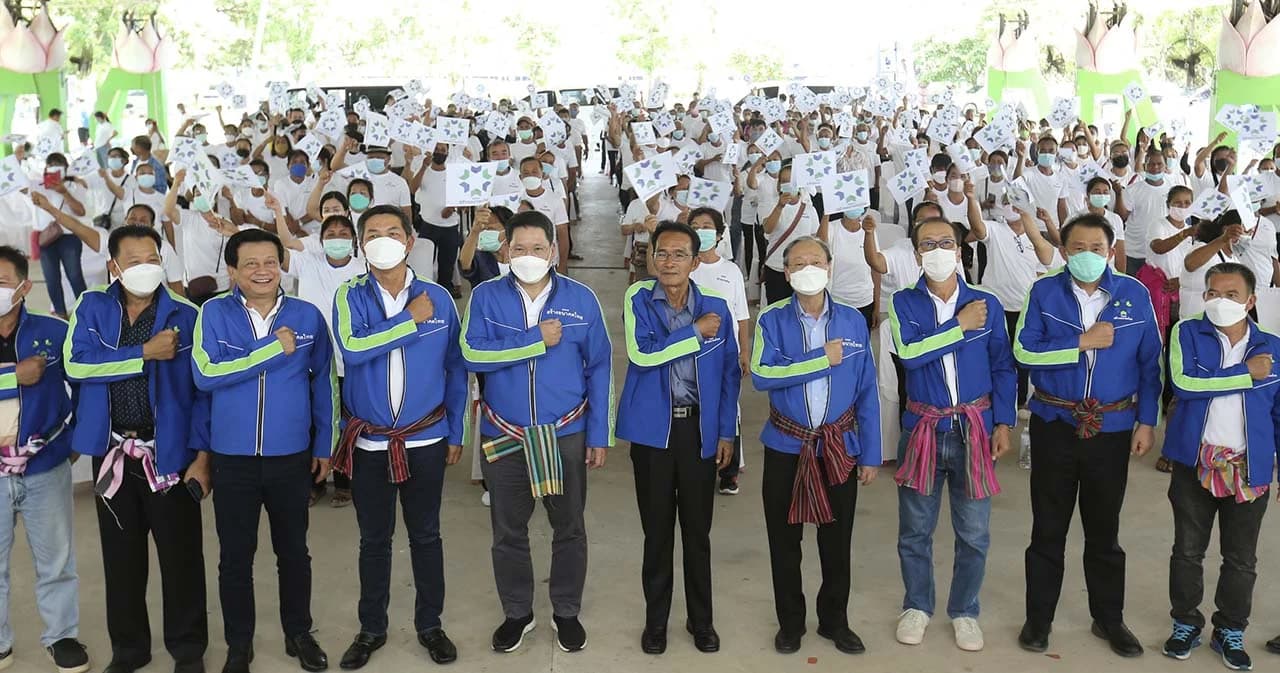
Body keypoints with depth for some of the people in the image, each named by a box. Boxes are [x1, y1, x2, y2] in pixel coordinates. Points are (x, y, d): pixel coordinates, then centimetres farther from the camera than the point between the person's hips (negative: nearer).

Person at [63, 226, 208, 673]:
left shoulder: (185, 315, -4)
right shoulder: (92, 308, 3)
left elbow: (201, 388, -5)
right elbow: (76, 364, -12)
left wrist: (202, 454, -11)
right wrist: (145, 352, -18)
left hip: (169, 452, -2)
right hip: (112, 452, 3)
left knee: (181, 555, 5)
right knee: (121, 556, 14)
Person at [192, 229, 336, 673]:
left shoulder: (307, 316, -2)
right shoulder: (214, 313, -5)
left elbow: (322, 382, 6)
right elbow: (206, 374, -18)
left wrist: (324, 443, 7)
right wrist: (273, 348, -19)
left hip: (291, 456, 1)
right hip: (232, 457, -1)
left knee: (293, 551, 15)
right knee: (235, 557, 12)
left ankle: (299, 633, 33)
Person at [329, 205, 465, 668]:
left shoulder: (438, 298, -3)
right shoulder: (349, 297, -4)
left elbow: (455, 368, 3)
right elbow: (351, 349, -24)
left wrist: (455, 433, 3)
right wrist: (411, 320, -20)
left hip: (426, 440, 0)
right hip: (369, 442, 0)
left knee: (425, 535, 12)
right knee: (373, 539, 12)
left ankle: (429, 624, 28)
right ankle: (372, 628, 27)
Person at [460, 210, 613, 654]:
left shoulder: (580, 298, -3)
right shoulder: (486, 296, -3)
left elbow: (599, 368, -1)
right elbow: (473, 355, -17)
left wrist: (599, 434, -3)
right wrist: (537, 339, -20)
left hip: (566, 434, 0)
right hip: (504, 435, 0)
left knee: (568, 529, 11)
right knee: (508, 531, 13)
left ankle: (567, 612, 30)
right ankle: (517, 613, 31)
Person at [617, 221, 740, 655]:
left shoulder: (716, 307, 1)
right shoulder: (638, 300, -3)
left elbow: (729, 374, 5)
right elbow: (641, 354, -19)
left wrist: (726, 432, 2)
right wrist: (696, 332, -16)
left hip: (698, 428, 1)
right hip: (652, 428, -1)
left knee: (698, 529, 9)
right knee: (657, 529, 9)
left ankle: (701, 619, 25)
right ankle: (656, 619, 24)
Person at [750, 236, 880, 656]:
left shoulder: (853, 321, -2)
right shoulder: (772, 320, -6)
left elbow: (867, 392, 0)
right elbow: (761, 376, -20)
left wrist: (870, 454, -2)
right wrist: (822, 359, -21)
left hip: (840, 447, 1)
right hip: (786, 447, -1)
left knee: (837, 540, 11)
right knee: (785, 541, 10)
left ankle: (834, 620, 30)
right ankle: (790, 622, 27)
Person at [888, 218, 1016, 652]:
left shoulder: (987, 304, 1)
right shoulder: (904, 303, -1)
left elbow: (1003, 367, 4)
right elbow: (908, 352, -18)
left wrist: (1004, 422, -1)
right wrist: (960, 325, -16)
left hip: (974, 428, 0)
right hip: (922, 428, 0)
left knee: (974, 532, 7)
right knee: (915, 529, 10)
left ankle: (964, 612, 25)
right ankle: (917, 606, 29)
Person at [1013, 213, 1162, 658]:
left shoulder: (1135, 295, -1)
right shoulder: (1044, 291, -4)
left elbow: (1149, 363, 2)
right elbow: (1024, 351, -12)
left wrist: (1147, 421, -2)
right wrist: (1082, 342, -17)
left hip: (1112, 427, 1)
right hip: (1055, 425, -1)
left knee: (1104, 529, 12)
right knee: (1048, 527, 9)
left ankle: (1109, 618, 28)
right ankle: (1039, 617, 22)